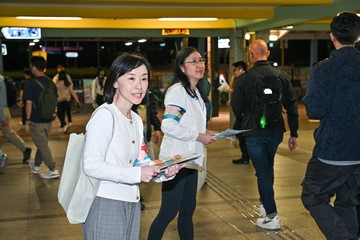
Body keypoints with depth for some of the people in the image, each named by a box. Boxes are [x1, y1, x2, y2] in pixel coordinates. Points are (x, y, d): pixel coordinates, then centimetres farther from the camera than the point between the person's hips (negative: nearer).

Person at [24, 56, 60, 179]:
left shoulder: (31, 83, -16)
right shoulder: (51, 83, 1)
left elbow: (29, 103, -14)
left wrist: (28, 119, -3)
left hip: (36, 121, -6)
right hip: (48, 119, 6)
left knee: (42, 145, 2)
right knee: (42, 143, 20)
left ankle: (53, 170, 0)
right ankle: (36, 165, 38)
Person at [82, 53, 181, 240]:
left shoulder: (136, 120, 11)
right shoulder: (104, 115, -14)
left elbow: (135, 165, 12)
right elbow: (91, 165, -21)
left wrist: (164, 173, -4)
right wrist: (137, 173, -25)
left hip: (131, 205, 8)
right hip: (106, 205, -8)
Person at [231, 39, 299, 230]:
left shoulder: (244, 78, -12)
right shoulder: (282, 76, -2)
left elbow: (236, 108, -5)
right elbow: (292, 106, 0)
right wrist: (294, 133, 8)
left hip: (254, 132, -4)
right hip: (276, 130, 4)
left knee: (262, 172, 4)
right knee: (268, 166, 23)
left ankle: (271, 216, 4)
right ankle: (265, 204, 33)